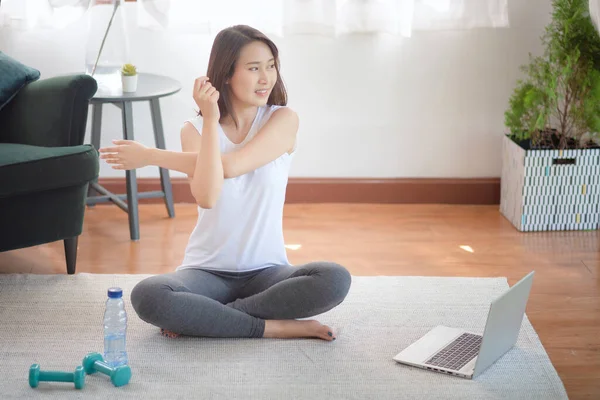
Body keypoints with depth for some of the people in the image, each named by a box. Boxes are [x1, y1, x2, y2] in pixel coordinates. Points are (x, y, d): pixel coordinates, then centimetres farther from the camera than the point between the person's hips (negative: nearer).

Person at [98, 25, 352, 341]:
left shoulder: (283, 119, -4)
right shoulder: (196, 129, -2)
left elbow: (230, 166, -18)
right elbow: (207, 196, -21)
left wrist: (150, 156, -12)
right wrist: (210, 119, -23)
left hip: (266, 270, 0)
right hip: (208, 271, 0)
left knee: (335, 280, -30)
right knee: (147, 295, -31)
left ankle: (205, 318, -20)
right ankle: (275, 326, -21)